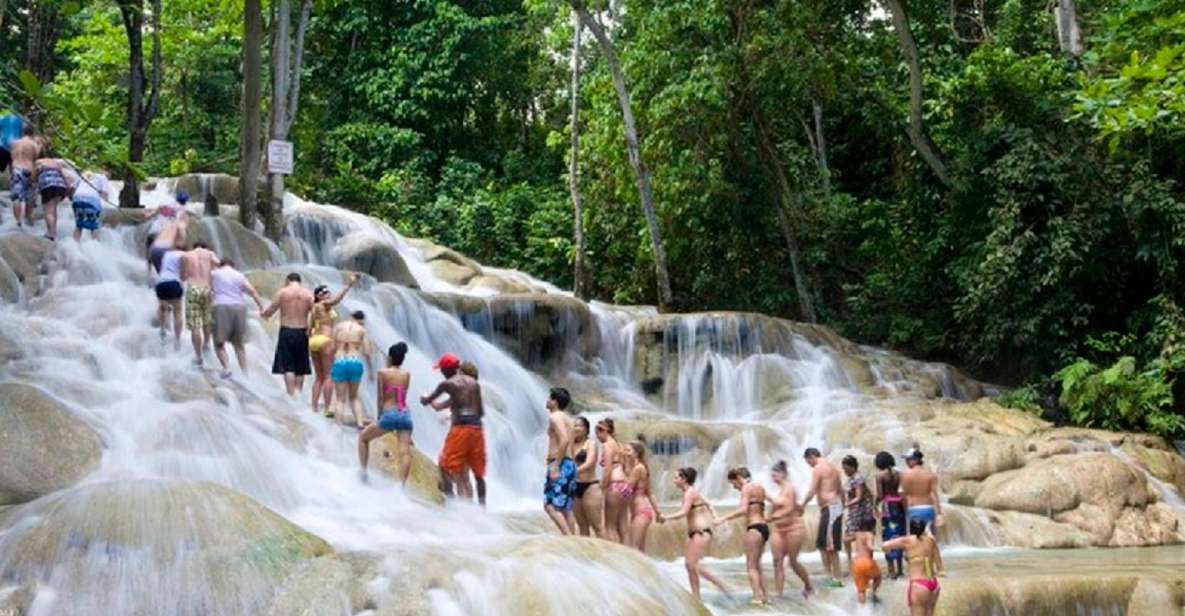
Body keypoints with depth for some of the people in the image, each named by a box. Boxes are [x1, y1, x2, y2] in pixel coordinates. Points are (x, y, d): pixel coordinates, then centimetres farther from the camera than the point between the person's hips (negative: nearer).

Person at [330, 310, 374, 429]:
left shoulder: (338, 326, 7)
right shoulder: (361, 330, 3)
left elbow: (332, 348, 4)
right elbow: (366, 352, 0)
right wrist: (370, 367, 14)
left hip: (339, 362, 0)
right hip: (355, 362, 0)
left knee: (341, 398, 10)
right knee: (354, 396, 19)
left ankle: (339, 423, -3)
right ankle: (359, 421, 7)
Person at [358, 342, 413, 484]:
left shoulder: (383, 373, 1)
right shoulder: (407, 374, 11)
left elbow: (381, 398, 0)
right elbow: (403, 395, 14)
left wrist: (379, 416, 8)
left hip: (389, 414, -3)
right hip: (405, 414, 3)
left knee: (363, 437, 20)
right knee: (405, 452, -6)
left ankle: (363, 471, 14)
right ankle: (402, 484, -21)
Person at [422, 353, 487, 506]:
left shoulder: (447, 384, -1)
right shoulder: (474, 383, 14)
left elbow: (426, 401, 8)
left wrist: (424, 397, 32)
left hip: (460, 428, -6)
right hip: (477, 427, 6)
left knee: (445, 465, 4)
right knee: (478, 472, 13)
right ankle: (482, 506, 17)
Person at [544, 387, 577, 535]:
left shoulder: (555, 417, -9)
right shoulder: (564, 417, 21)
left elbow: (564, 440, -22)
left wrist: (555, 466, -23)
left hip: (560, 464, -10)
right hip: (569, 463, 10)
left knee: (550, 505, -13)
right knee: (565, 508, 9)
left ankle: (568, 537, -21)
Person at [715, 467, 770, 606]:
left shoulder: (747, 488, -9)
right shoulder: (759, 487, 16)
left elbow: (743, 510, -22)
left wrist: (724, 519, -21)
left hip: (754, 528, -9)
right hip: (764, 526, 9)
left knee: (751, 566, -5)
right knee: (757, 565, 16)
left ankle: (757, 597, -11)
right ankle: (764, 596, 15)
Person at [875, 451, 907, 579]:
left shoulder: (880, 475, -7)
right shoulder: (898, 474, 6)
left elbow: (880, 495, -9)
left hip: (887, 505, -5)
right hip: (899, 505, 5)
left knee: (888, 538, 0)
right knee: (899, 536, 14)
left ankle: (892, 571, -2)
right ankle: (899, 569, 21)